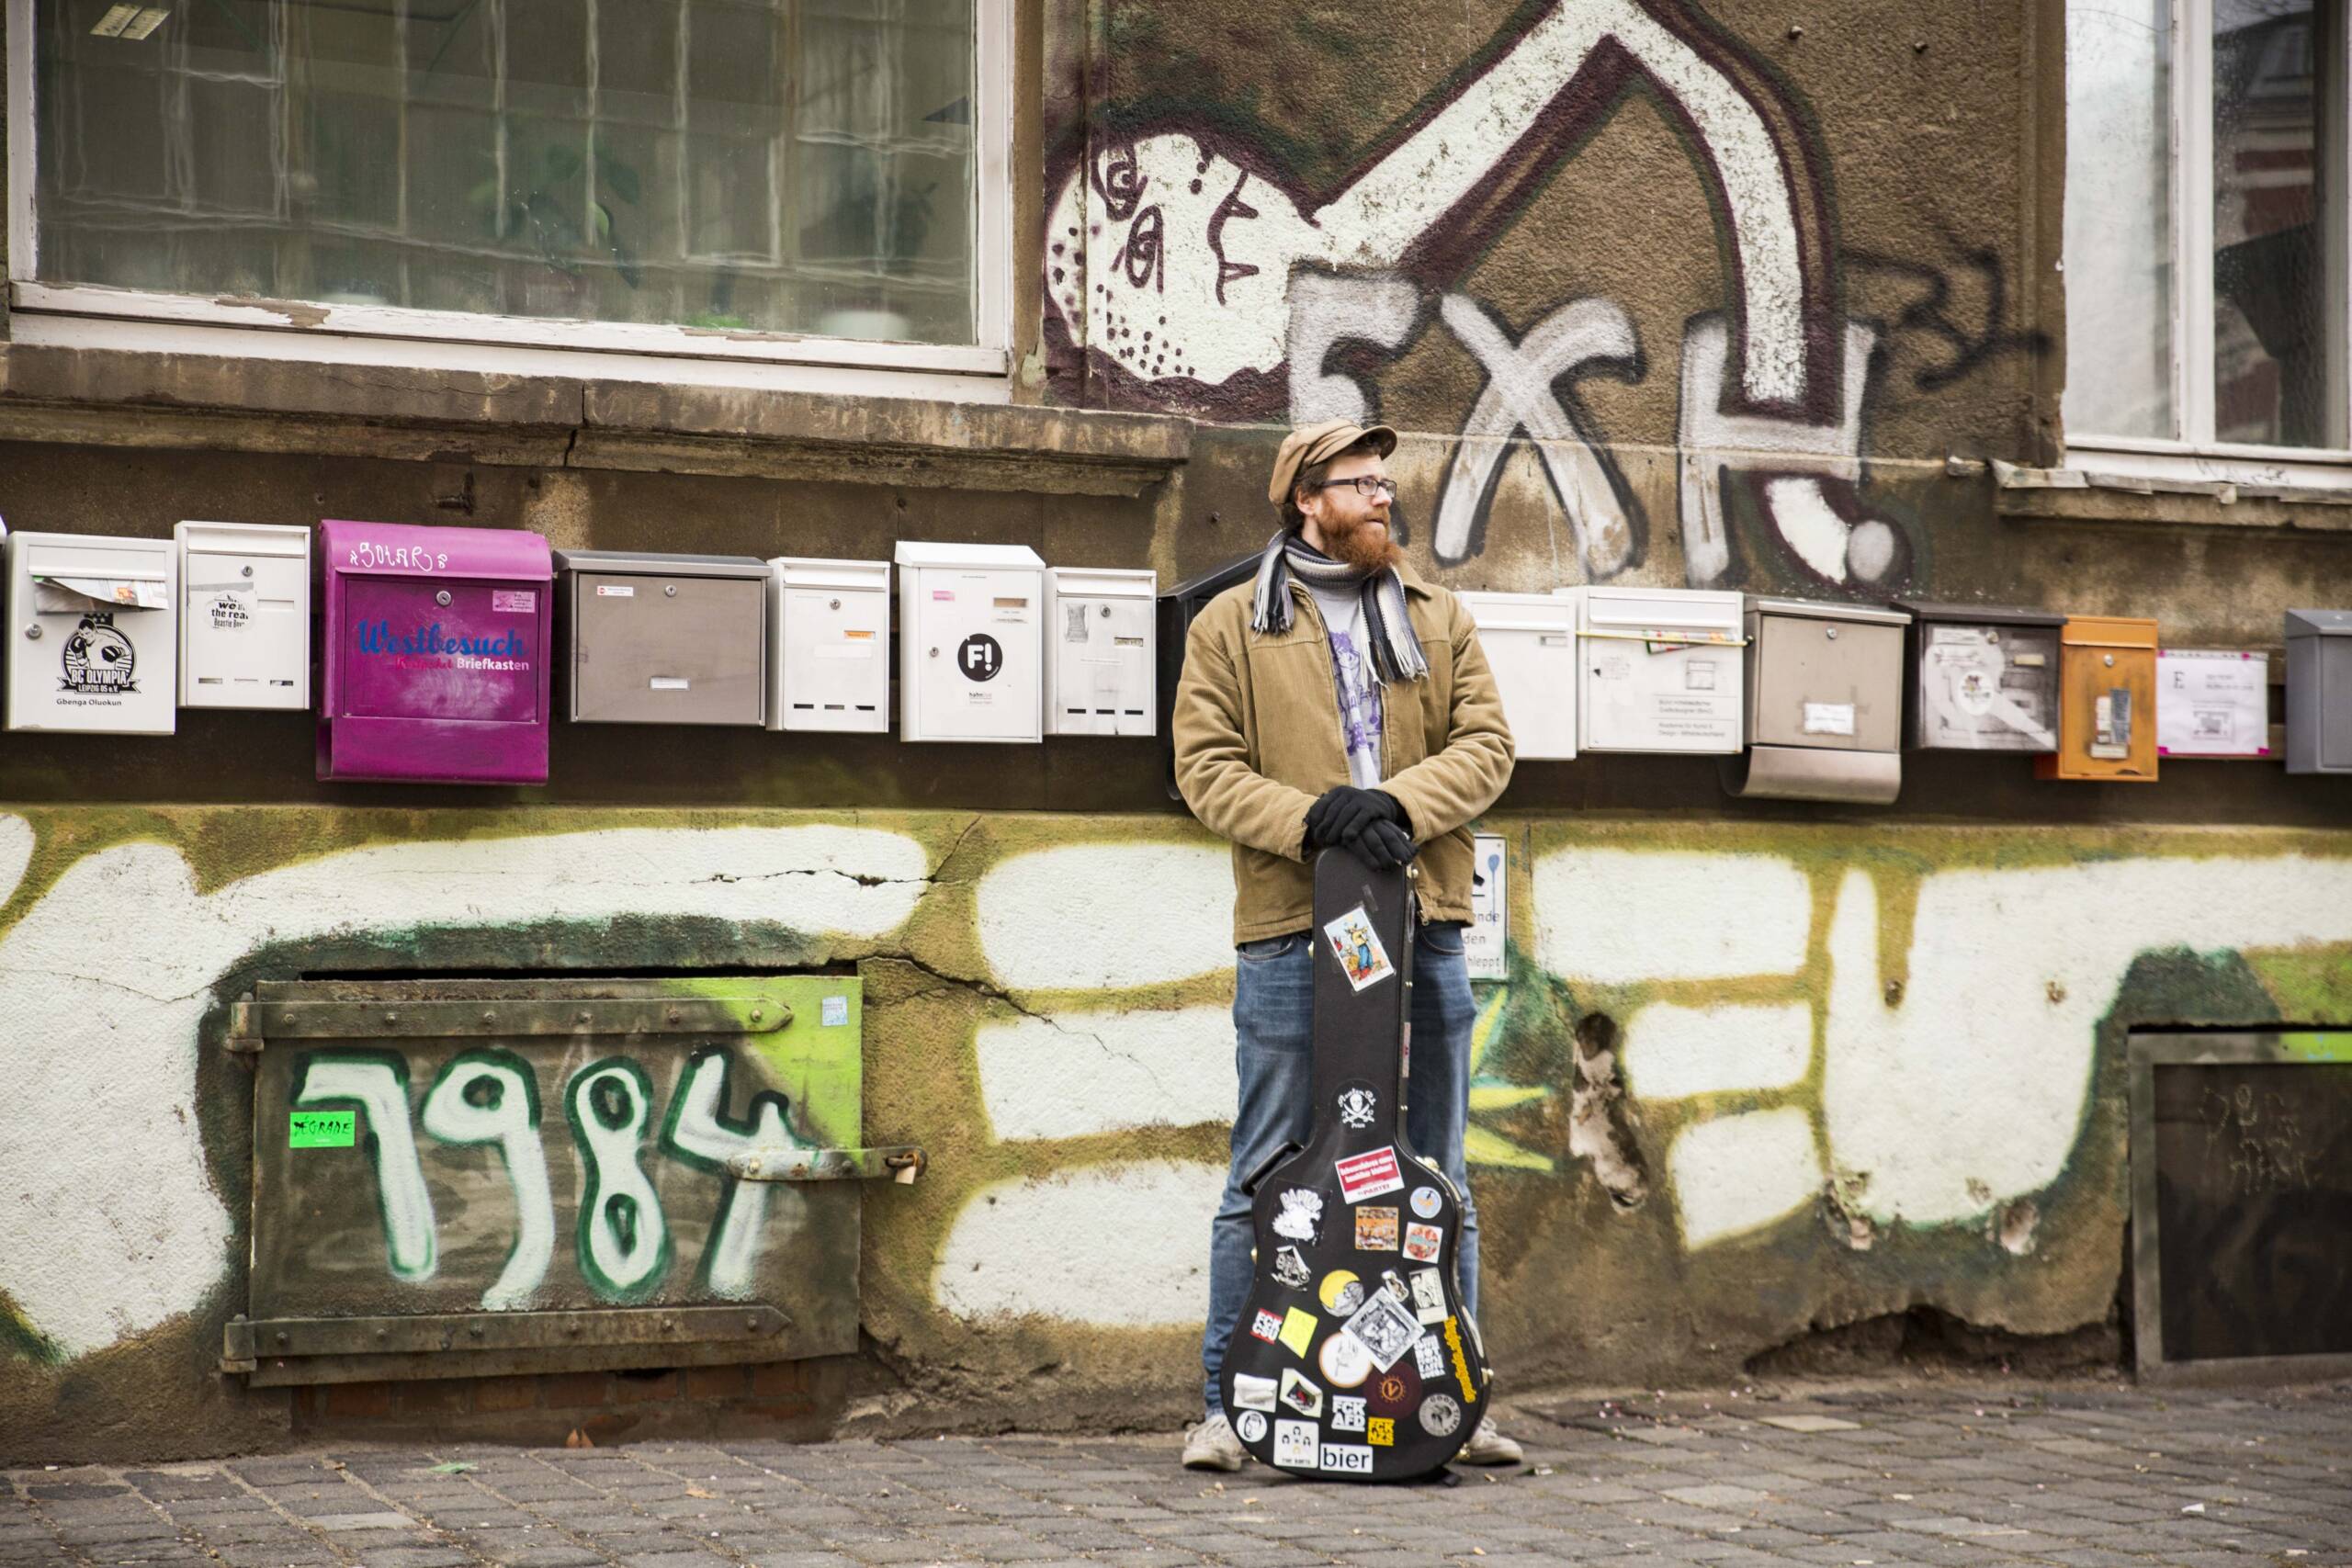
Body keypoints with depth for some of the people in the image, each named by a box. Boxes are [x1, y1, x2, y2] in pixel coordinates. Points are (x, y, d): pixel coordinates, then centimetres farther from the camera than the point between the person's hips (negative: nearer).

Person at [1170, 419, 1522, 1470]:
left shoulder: (1439, 620, 16)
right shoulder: (1233, 625, 7)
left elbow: (1485, 745, 5)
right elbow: (1207, 769, -1)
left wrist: (1397, 803, -13)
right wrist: (1314, 818, -17)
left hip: (1423, 927, 3)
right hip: (1290, 931, -3)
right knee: (1267, 1182, 0)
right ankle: (1232, 1404, 6)